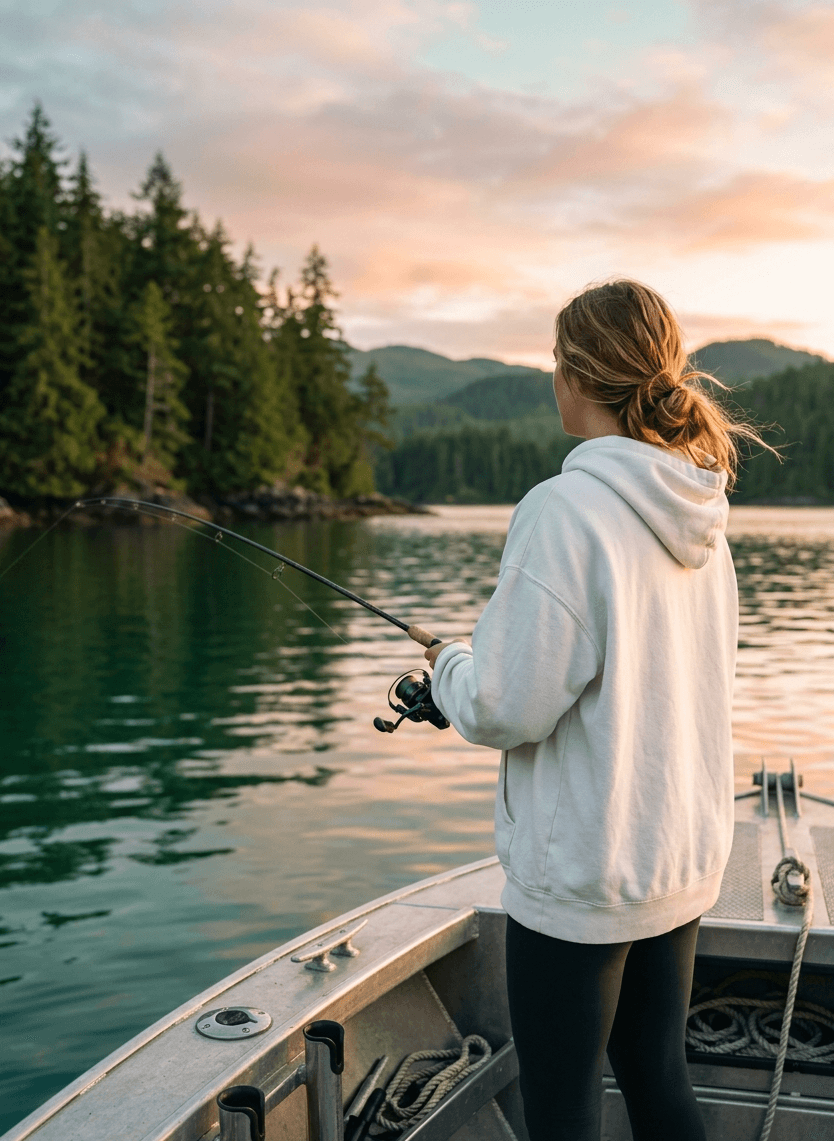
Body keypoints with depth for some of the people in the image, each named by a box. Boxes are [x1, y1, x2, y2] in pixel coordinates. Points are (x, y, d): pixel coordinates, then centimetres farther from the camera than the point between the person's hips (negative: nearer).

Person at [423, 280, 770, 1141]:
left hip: (580, 871, -7)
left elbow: (507, 709, -20)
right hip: (685, 859, 8)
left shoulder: (565, 508, -20)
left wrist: (448, 666, 1)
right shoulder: (700, 517, 3)